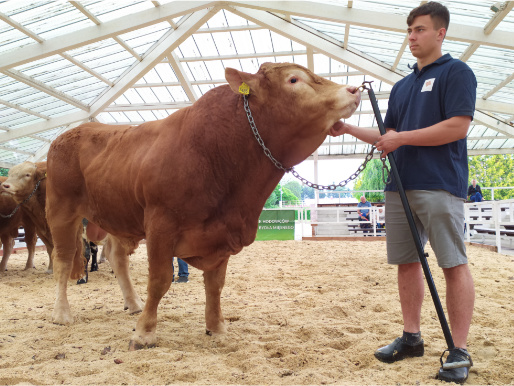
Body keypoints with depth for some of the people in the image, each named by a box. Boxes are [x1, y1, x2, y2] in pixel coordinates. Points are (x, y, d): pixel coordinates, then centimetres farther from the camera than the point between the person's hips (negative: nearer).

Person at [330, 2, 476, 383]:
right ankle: (412, 337, 20)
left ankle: (460, 351, 5)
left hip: (440, 185, -7)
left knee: (453, 262, -3)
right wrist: (348, 129, 12)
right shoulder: (402, 86, 21)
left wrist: (402, 138, -11)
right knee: (407, 261, 8)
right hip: (399, 185, 7)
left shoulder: (456, 72, 1)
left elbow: (457, 126, -12)